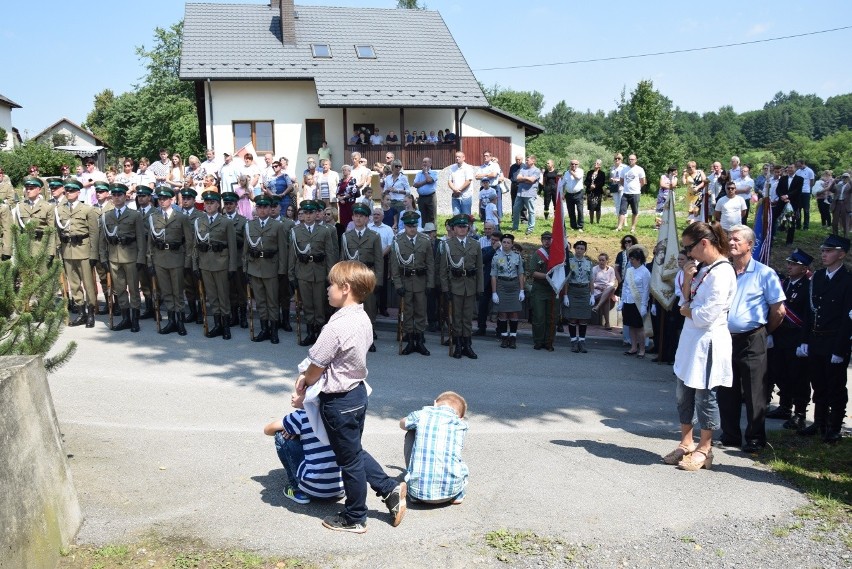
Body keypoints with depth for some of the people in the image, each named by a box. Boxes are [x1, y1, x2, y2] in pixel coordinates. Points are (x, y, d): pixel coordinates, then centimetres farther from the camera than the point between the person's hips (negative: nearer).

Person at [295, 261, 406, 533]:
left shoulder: (337, 326, -27)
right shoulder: (363, 319, 1)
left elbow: (317, 365, -18)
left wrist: (305, 381, 3)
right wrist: (308, 375, 7)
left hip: (338, 402, -9)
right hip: (358, 392, 9)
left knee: (349, 460, 8)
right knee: (355, 451, 26)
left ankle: (354, 518, 24)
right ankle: (390, 489, 26)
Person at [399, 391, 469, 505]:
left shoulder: (421, 415, 6)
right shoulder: (461, 424, 9)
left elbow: (402, 423, 29)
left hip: (418, 490, -1)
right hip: (450, 490, 1)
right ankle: (457, 495, 11)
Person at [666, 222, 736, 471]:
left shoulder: (722, 272, -18)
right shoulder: (701, 268, 10)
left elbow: (707, 315, -21)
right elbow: (686, 301, 11)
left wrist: (687, 310, -4)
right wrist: (687, 280, -4)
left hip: (708, 342, -9)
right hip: (691, 339, 9)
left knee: (704, 396, 2)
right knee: (683, 393, 14)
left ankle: (704, 450, 16)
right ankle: (686, 444, 27)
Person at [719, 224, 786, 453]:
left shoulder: (764, 273, -5)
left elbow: (779, 310, -3)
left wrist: (765, 331, 6)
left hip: (752, 341, -4)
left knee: (754, 393, 2)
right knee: (726, 392, 10)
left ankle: (755, 439, 12)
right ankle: (730, 435, 22)